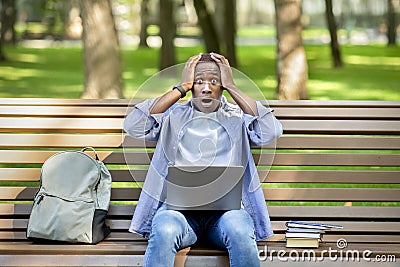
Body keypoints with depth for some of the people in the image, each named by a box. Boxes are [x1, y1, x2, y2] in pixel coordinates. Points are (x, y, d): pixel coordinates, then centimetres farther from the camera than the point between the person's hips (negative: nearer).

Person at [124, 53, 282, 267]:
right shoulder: (173, 115, 18)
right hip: (178, 205, 0)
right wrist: (181, 88, 3)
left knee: (241, 234, -35)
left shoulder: (238, 117, 18)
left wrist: (232, 87, 3)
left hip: (226, 206, 0)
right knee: (164, 232, -36)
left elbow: (271, 131, -3)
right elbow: (133, 126, 0)